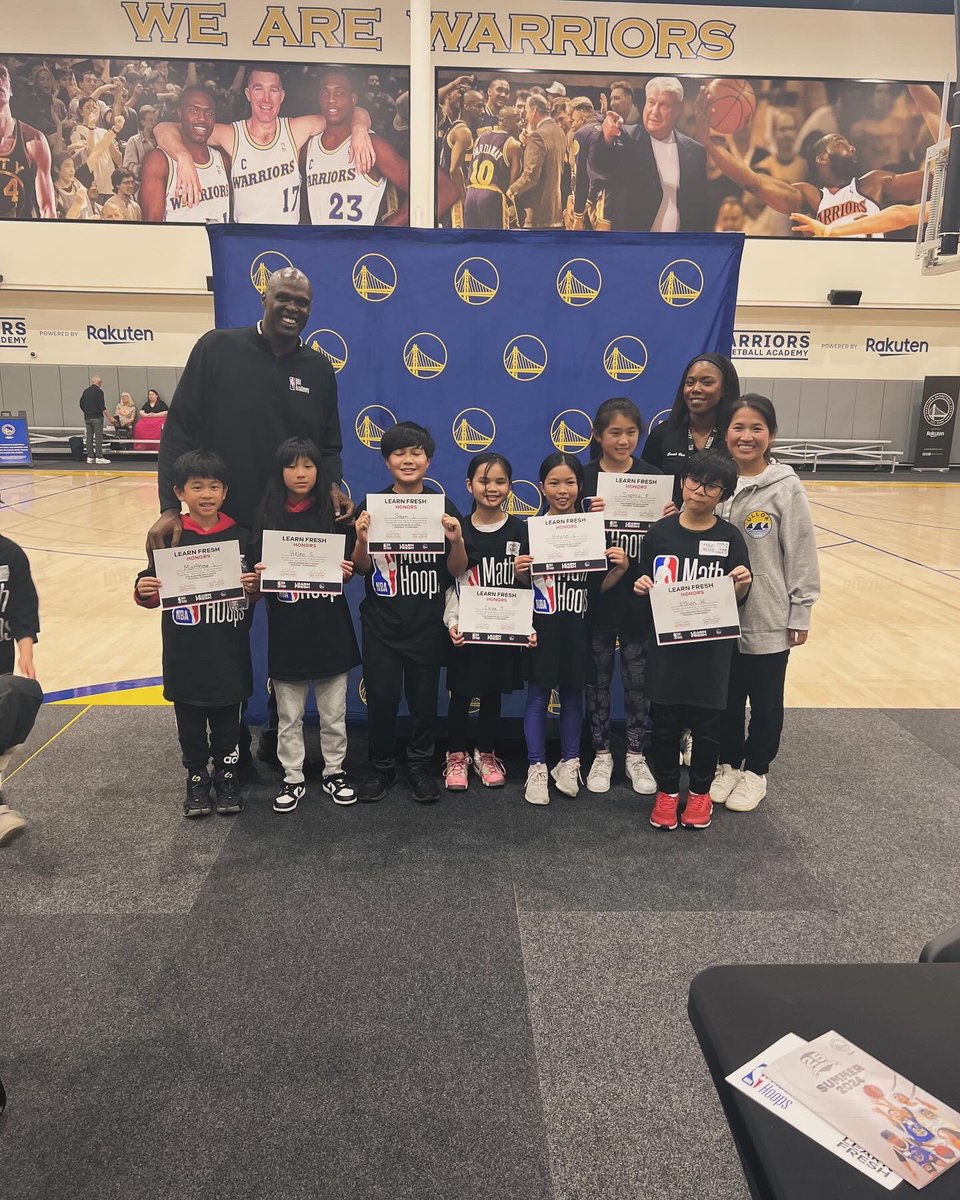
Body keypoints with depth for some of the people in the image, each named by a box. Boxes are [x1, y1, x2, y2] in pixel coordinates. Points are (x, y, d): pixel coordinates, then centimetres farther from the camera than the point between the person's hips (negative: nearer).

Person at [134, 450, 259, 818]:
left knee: (227, 719, 12)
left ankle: (227, 776, 30)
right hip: (185, 653, 0)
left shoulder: (240, 536, -1)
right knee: (190, 721, 12)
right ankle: (196, 779, 30)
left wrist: (254, 588, -16)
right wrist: (143, 591, -19)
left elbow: (254, 592, 5)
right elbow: (154, 593, 2)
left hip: (229, 651, 0)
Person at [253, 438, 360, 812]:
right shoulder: (269, 516, 0)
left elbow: (348, 568, 2)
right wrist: (260, 575, -19)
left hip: (329, 626, 0)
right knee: (289, 716, 12)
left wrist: (346, 572, -19)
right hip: (286, 627, 1)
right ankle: (293, 779, 26)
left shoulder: (334, 512, 0)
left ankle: (334, 772, 29)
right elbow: (260, 570, 2)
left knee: (333, 712, 12)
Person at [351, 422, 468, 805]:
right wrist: (362, 539, -19)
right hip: (381, 623, 0)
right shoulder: (370, 505, -1)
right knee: (381, 697, 3)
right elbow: (360, 568, 0)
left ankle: (419, 767, 28)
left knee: (424, 696, 9)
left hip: (427, 624, 0)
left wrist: (456, 540, -19)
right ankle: (382, 767, 24)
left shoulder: (443, 507, 0)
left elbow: (457, 571, 0)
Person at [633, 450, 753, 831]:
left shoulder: (730, 538, -3)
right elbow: (645, 589, 7)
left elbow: (738, 599, 0)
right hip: (665, 643, 1)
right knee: (665, 720, 8)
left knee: (706, 721, 10)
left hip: (711, 647, 0)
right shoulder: (659, 532, -1)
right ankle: (667, 790, 27)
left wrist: (743, 584, -20)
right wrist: (642, 587, -15)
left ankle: (700, 791, 30)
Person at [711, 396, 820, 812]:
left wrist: (800, 611, -7)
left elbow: (802, 553, -7)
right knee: (725, 697, 16)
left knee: (765, 700, 12)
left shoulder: (785, 486, -9)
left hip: (769, 618, -3)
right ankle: (728, 763, 35)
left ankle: (755, 771, 30)